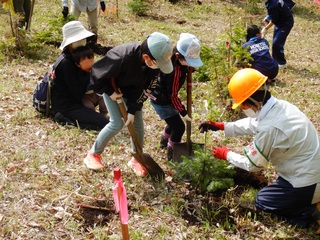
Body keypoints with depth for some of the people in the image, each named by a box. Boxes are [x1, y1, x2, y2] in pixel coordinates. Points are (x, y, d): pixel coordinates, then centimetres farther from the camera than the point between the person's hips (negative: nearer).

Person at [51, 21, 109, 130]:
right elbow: (78, 94, -20)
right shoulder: (66, 63, -19)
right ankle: (65, 119, -10)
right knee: (104, 124, -22)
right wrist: (87, 73, -13)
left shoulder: (73, 57, 10)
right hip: (65, 106, -10)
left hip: (72, 100, 10)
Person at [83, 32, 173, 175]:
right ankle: (93, 155, 9)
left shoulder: (154, 62, -28)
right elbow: (96, 73, -31)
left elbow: (145, 88, -16)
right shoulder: (122, 58, -45)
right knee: (117, 123, -11)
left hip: (131, 87, 5)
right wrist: (110, 92, -23)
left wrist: (132, 110, -17)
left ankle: (137, 159, 19)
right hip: (111, 86, -5)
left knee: (137, 123, -1)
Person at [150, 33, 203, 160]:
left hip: (159, 96, 9)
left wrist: (190, 68, -7)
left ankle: (164, 141, 50)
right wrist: (183, 112, -17)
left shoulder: (172, 58, -10)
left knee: (174, 121, 26)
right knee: (179, 127, 2)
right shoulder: (175, 70, -34)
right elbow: (173, 95, -25)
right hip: (162, 101, -9)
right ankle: (172, 152, 20)